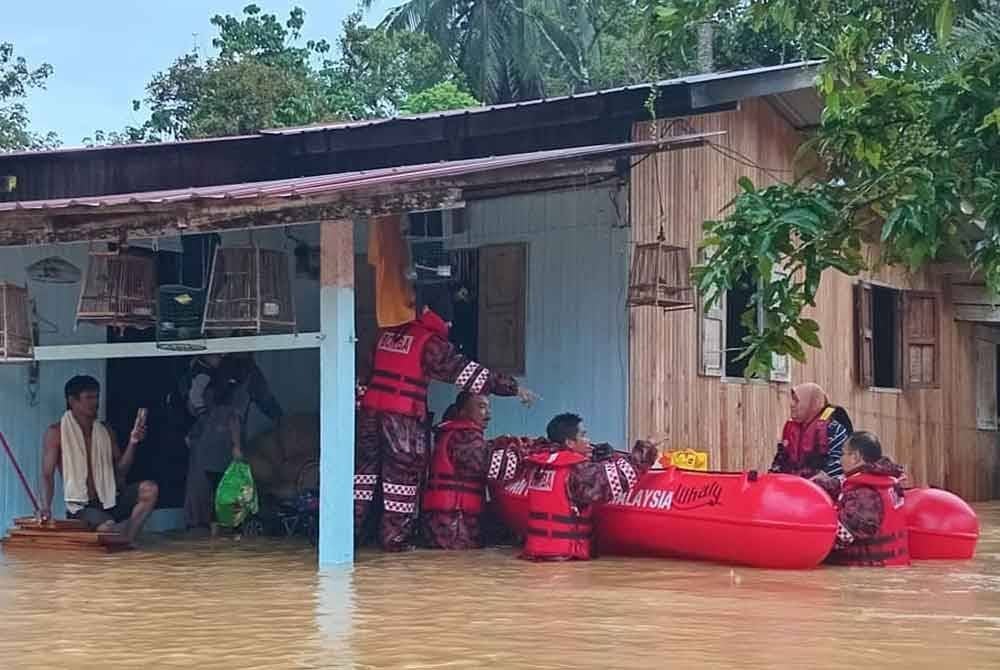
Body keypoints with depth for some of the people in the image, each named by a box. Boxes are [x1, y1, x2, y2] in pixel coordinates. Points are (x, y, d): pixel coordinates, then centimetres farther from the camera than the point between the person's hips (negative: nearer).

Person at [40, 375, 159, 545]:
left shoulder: (105, 431, 13)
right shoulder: (56, 433, -2)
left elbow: (120, 470, 10)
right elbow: (47, 475, -6)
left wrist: (132, 442, -5)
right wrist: (46, 507, -22)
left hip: (110, 500, 5)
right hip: (81, 506, -5)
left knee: (150, 489, -21)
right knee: (107, 527, -36)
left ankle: (126, 538, -21)